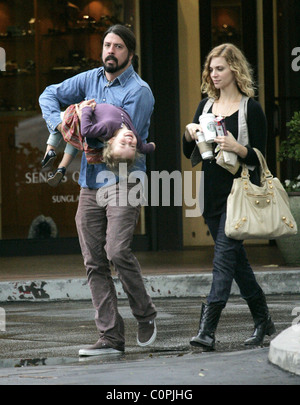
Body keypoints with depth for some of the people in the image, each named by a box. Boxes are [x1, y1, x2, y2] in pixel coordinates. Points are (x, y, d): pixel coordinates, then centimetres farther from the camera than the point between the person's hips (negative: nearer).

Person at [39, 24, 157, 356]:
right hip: (90, 183, 6)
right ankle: (111, 337, 1)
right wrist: (59, 122, -1)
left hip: (122, 179, -6)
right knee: (94, 263, 0)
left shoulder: (139, 91, -5)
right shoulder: (90, 80, 14)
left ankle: (145, 316, 2)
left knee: (117, 251, -20)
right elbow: (49, 96, 17)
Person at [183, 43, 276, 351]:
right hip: (212, 191, 6)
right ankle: (262, 320, 24)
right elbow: (190, 154, 14)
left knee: (224, 253, -15)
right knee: (235, 257, 11)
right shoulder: (206, 106, 13)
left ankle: (208, 328, -21)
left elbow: (259, 157, -6)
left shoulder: (251, 109, -3)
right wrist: (189, 132, -5)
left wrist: (237, 147, -24)